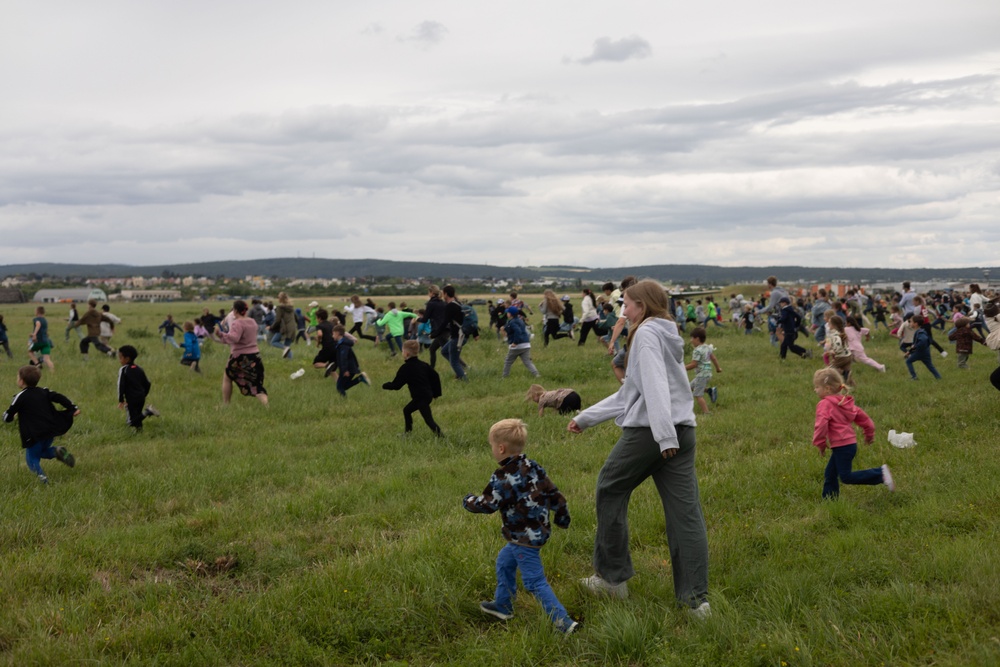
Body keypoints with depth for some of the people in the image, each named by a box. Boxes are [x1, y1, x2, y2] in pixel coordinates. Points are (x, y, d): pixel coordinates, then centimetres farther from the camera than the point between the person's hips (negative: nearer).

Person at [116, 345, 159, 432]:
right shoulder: (139, 369, 12)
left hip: (132, 399, -7)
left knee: (132, 422, -9)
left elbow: (121, 385, -11)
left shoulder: (123, 370, -6)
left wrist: (121, 400, -7)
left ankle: (147, 412, -27)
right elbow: (147, 384, 14)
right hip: (141, 398, 7)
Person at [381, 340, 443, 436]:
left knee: (428, 419, -10)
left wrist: (384, 385, 10)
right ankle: (407, 432, 33)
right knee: (407, 410, 24)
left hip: (421, 398, -9)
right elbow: (435, 377, 9)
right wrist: (436, 392, 18)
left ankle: (440, 435, -20)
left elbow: (396, 385, -9)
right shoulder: (423, 364, 8)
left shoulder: (405, 368, -13)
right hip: (428, 395, 9)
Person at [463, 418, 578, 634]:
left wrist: (469, 501, 4)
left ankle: (563, 621, -7)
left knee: (534, 581, -5)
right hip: (538, 531, 9)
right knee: (504, 562, 26)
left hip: (524, 538, -9)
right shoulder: (533, 468, 2)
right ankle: (502, 604, 41)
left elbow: (487, 504, -17)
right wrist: (562, 516, 21)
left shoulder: (502, 478, -21)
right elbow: (552, 492, 7)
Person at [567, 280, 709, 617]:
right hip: (683, 432, 8)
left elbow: (656, 387, -20)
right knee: (685, 511, 3)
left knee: (610, 490, 11)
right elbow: (629, 394, 26)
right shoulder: (666, 336, 23)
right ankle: (696, 596, 1)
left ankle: (612, 577, 18)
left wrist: (664, 435, -29)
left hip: (647, 432, -8)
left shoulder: (646, 334, -5)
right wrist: (585, 417, 27)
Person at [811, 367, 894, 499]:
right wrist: (869, 434, 31)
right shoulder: (845, 402, 13)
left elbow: (821, 425, -26)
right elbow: (863, 418, 18)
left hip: (841, 446, -10)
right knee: (830, 475, 14)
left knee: (846, 476, -8)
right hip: (850, 443, 10)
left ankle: (880, 474, -10)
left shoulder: (825, 404, -14)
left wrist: (820, 443, -13)